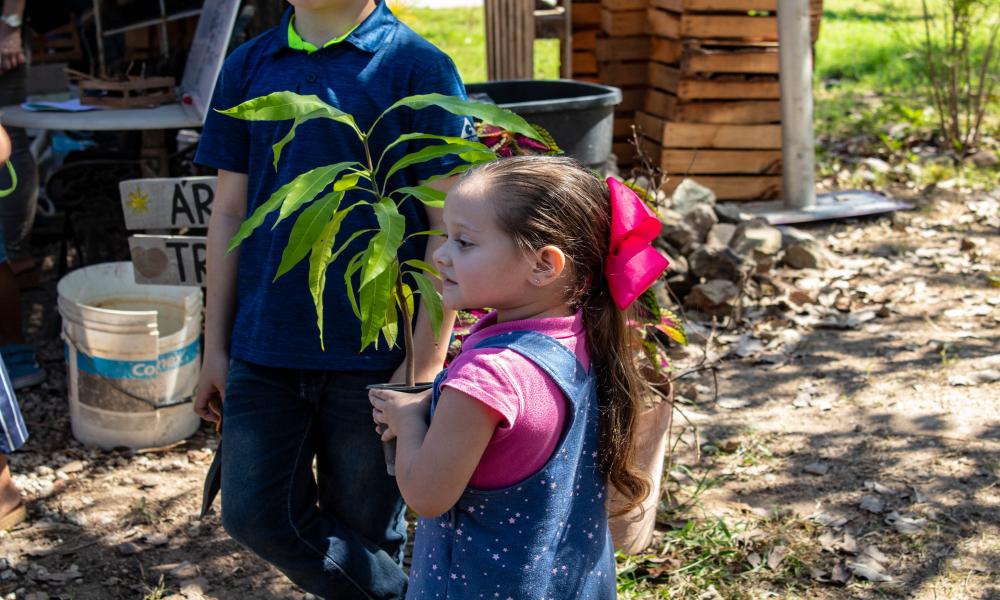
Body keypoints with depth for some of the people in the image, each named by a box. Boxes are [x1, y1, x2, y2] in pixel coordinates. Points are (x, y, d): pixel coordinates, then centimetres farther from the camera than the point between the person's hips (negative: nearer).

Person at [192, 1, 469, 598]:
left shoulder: (417, 66, -7)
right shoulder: (248, 67, 7)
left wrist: (426, 363, -12)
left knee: (367, 532, 9)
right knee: (255, 513, 3)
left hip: (375, 354, -4)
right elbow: (229, 213, 11)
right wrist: (216, 347, 10)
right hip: (264, 346, 4)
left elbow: (448, 225, -8)